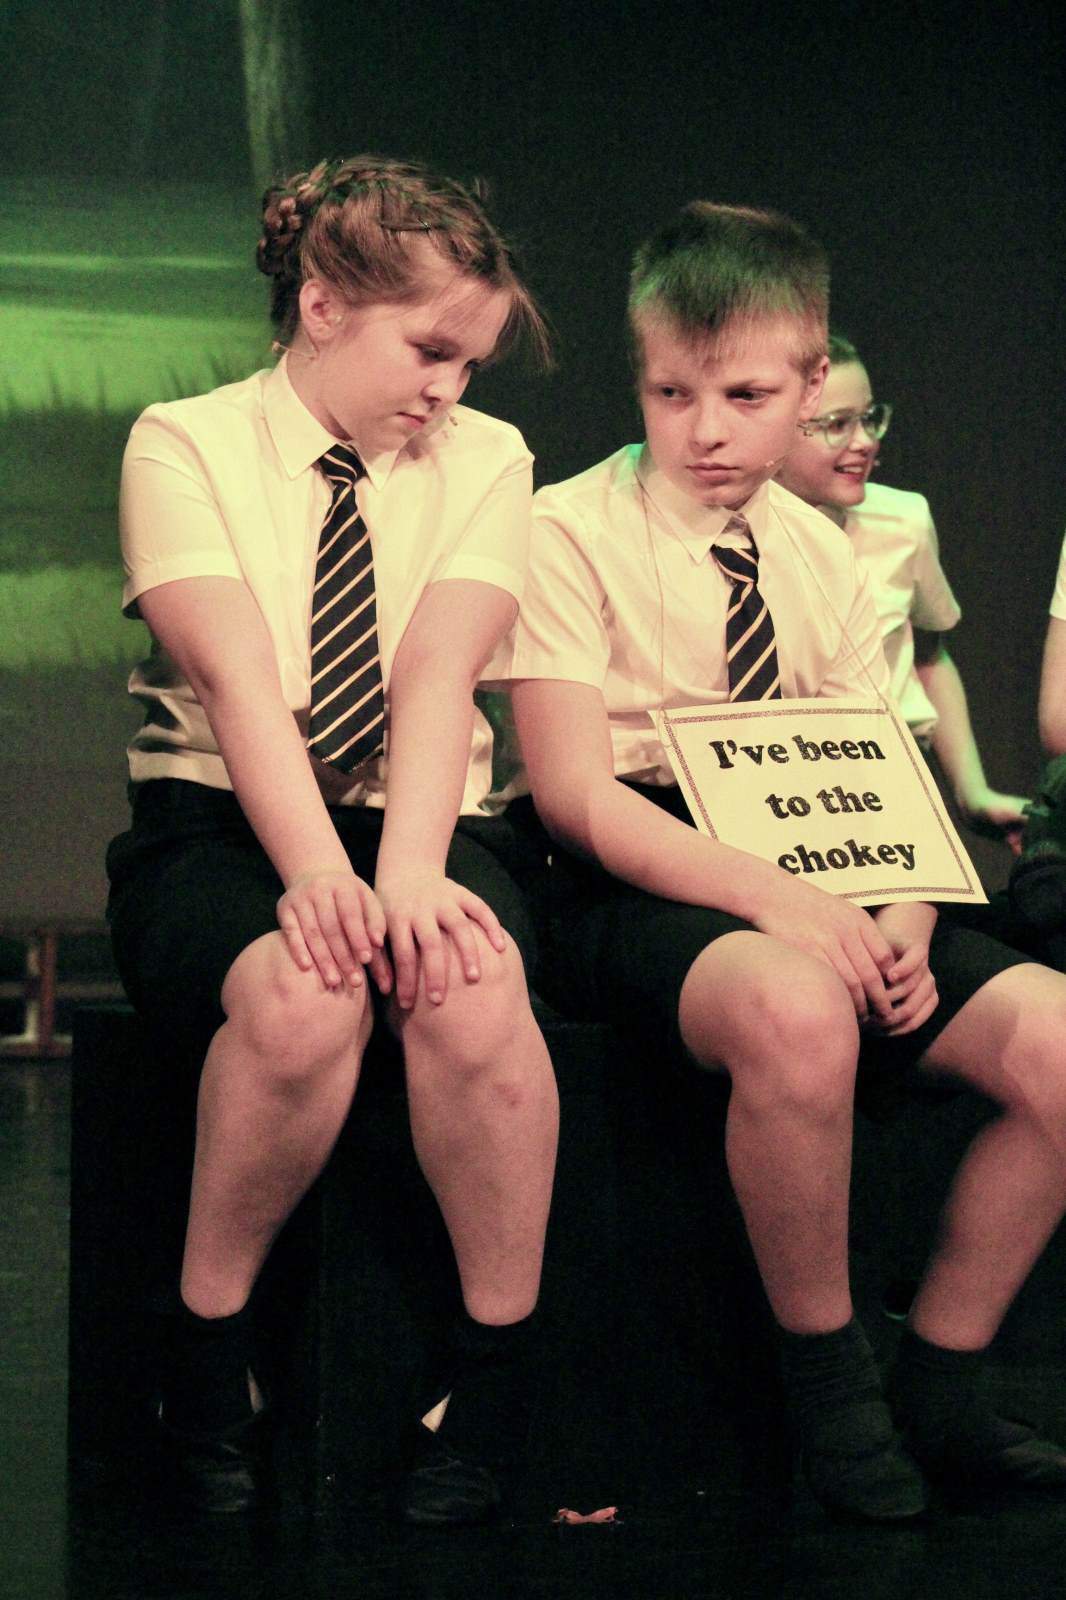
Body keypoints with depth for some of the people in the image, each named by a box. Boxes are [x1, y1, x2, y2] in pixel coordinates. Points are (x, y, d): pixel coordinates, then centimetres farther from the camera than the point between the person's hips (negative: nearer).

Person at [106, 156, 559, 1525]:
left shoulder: (484, 460, 6)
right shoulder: (185, 446, -1)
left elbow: (436, 677, -12)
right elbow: (238, 674, -17)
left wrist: (406, 872, -29)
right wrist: (315, 871, -33)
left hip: (420, 819, 2)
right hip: (221, 820, -2)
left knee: (472, 992, -34)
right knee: (299, 995, -37)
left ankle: (498, 1364, -15)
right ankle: (208, 1350, -13)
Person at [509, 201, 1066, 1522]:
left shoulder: (819, 553, 14)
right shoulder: (573, 530, -4)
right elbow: (574, 789, -13)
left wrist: (900, 913, -12)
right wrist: (774, 898, -25)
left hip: (817, 884, 6)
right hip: (643, 886, -6)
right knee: (796, 1008, -40)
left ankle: (939, 1384, -1)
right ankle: (827, 1382, -17)